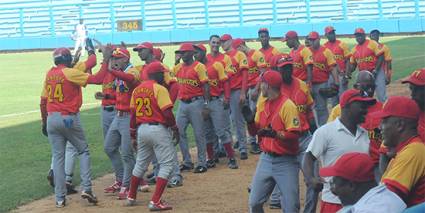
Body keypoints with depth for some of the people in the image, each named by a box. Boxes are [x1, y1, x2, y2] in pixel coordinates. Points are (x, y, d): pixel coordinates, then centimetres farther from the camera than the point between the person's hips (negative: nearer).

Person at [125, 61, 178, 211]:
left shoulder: (137, 89, 9)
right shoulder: (159, 89, -11)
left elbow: (132, 115, 12)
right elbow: (167, 113, -17)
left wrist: (133, 136, 18)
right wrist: (175, 128, -2)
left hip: (141, 129, 7)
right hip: (158, 129, -7)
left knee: (141, 164, 21)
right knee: (167, 164, -2)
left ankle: (131, 197, 31)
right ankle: (155, 201, -10)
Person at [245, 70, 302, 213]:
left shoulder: (288, 106, -14)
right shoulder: (262, 102, 9)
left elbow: (294, 135, -19)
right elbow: (254, 132, 13)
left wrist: (276, 134, -33)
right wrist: (250, 121, -7)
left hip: (285, 162, -7)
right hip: (266, 159, 7)